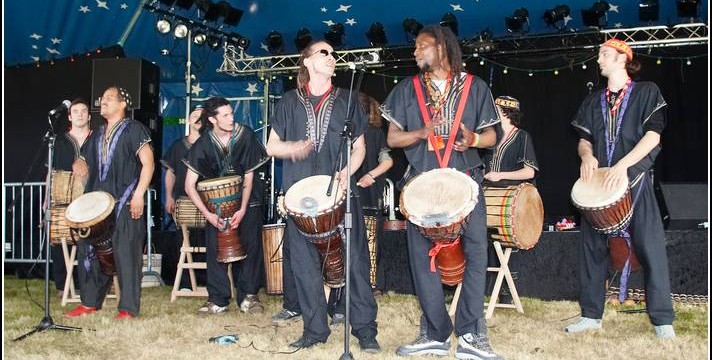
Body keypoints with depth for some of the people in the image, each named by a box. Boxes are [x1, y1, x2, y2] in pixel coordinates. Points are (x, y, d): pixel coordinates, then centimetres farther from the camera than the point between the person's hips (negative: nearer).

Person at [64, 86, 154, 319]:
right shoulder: (97, 136, 21)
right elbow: (87, 164, 28)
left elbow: (148, 163, -7)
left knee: (125, 253, -7)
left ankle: (128, 308, -2)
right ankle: (90, 302, 20)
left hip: (126, 203, -7)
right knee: (90, 251, 8)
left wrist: (138, 194, -16)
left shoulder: (133, 129, 1)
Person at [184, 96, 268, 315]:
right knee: (215, 245, -12)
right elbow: (190, 186, -14)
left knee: (250, 243, -11)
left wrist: (243, 210, -18)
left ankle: (248, 295, 0)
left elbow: (248, 176, -10)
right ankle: (218, 300, -3)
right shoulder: (203, 145, -14)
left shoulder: (245, 136, -14)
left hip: (246, 198, 0)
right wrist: (207, 214, -23)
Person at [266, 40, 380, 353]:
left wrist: (347, 172, -8)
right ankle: (315, 329, 13)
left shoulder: (346, 100, 12)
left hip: (340, 191, 0)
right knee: (305, 263, 2)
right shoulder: (290, 101, 12)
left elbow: (359, 147, 12)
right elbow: (271, 145, 12)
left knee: (354, 259, -5)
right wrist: (292, 148, -11)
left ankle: (365, 328, 3)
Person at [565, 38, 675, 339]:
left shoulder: (646, 92, 3)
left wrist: (623, 165, -19)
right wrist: (587, 155, -9)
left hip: (635, 179, -5)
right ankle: (591, 316, 12)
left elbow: (653, 135, -7)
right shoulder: (594, 100, 17)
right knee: (592, 248, 4)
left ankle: (663, 321, -4)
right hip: (599, 181, 5)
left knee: (650, 247, -9)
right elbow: (584, 138, 16)